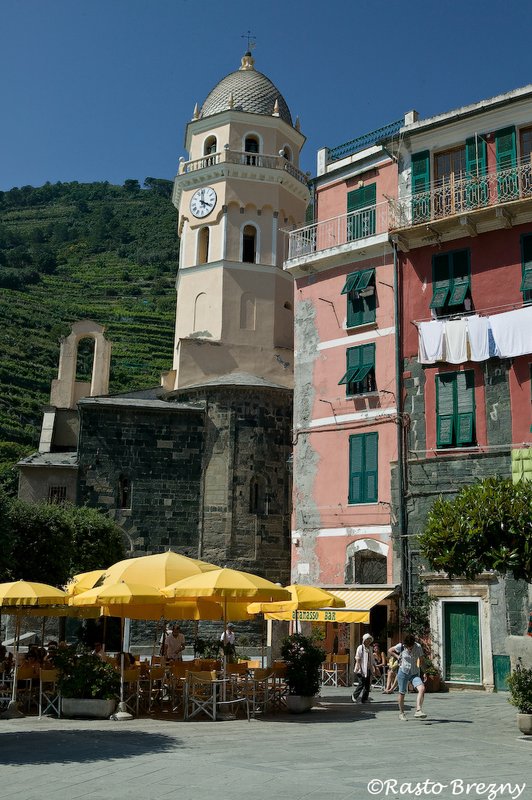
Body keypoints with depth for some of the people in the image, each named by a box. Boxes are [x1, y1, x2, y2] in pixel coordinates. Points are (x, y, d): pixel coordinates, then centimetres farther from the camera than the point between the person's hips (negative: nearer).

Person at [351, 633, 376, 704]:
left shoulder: (370, 648, 14)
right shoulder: (360, 647, -6)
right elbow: (357, 659, -9)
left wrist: (373, 668, 16)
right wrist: (358, 668, -16)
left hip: (368, 669, 6)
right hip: (362, 669, -6)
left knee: (368, 685, 4)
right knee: (361, 683, -8)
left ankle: (364, 699, 12)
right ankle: (354, 696, 9)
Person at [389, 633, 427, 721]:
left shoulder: (418, 647, -10)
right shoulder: (401, 647, -11)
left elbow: (422, 659, 2)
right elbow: (390, 650, 5)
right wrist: (398, 657, -7)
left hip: (415, 674, 0)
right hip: (403, 672, 0)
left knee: (422, 688, -24)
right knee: (402, 693, 6)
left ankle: (418, 710, -25)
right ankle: (401, 713, 26)